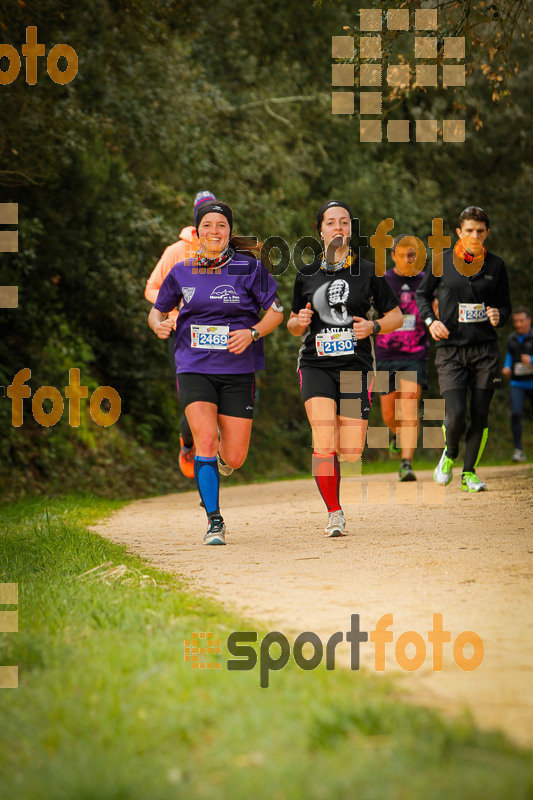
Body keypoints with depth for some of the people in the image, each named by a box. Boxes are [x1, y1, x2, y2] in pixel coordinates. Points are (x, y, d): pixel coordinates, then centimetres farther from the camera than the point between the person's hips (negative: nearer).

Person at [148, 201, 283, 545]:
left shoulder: (249, 267, -1)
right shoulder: (182, 271, 6)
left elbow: (276, 311, 3)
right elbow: (158, 309, 18)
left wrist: (252, 333, -15)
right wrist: (159, 324, -5)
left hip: (238, 371, 0)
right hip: (194, 369, 1)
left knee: (234, 458, -1)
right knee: (205, 439, -18)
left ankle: (222, 455, 39)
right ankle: (215, 522, -8)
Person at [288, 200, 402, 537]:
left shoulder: (368, 272, 4)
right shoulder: (307, 275, 9)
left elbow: (396, 316, 9)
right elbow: (294, 326, 18)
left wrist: (372, 327, -10)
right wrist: (299, 322, -5)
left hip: (356, 367, 0)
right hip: (316, 366, 0)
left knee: (351, 453, -5)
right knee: (324, 446, -16)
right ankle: (334, 513, -1)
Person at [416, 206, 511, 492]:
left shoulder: (495, 265, 5)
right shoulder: (443, 262, 2)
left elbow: (505, 305, 14)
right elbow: (422, 294, 16)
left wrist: (498, 316, -8)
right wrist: (431, 320, -2)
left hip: (485, 350, 2)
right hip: (450, 350, -2)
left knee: (480, 415, 0)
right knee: (456, 414, -13)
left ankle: (469, 472, 16)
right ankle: (449, 454, 19)